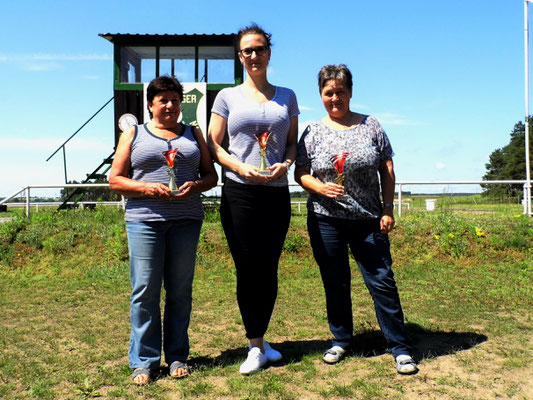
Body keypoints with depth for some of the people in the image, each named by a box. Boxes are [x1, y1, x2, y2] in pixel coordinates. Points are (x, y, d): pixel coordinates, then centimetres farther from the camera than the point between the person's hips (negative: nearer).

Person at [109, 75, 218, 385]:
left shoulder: (193, 134, 17)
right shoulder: (134, 134, 12)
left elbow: (211, 175, 14)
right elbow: (115, 179, 6)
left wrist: (195, 186, -8)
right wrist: (148, 188, -10)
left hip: (186, 220, 2)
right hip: (144, 220, -1)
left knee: (180, 290, 5)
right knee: (145, 290, -3)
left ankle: (177, 356, 17)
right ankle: (144, 362, 9)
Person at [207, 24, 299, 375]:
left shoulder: (286, 96, 13)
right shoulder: (228, 96, 7)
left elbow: (293, 142, 13)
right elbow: (214, 145, 3)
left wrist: (284, 164, -8)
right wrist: (241, 168, -13)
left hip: (277, 192, 2)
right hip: (239, 192, -2)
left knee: (269, 269, 7)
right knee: (248, 270, -1)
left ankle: (260, 339, 26)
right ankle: (256, 347, 14)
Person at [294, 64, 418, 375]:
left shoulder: (371, 125, 6)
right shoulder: (313, 132, 5)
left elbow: (387, 170, 6)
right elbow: (300, 174, 4)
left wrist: (388, 209, -1)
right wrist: (321, 187, -16)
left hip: (368, 220, 0)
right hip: (325, 220, 1)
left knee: (382, 280, 1)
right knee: (335, 283, 10)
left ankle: (400, 347, 13)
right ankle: (341, 340, 27)